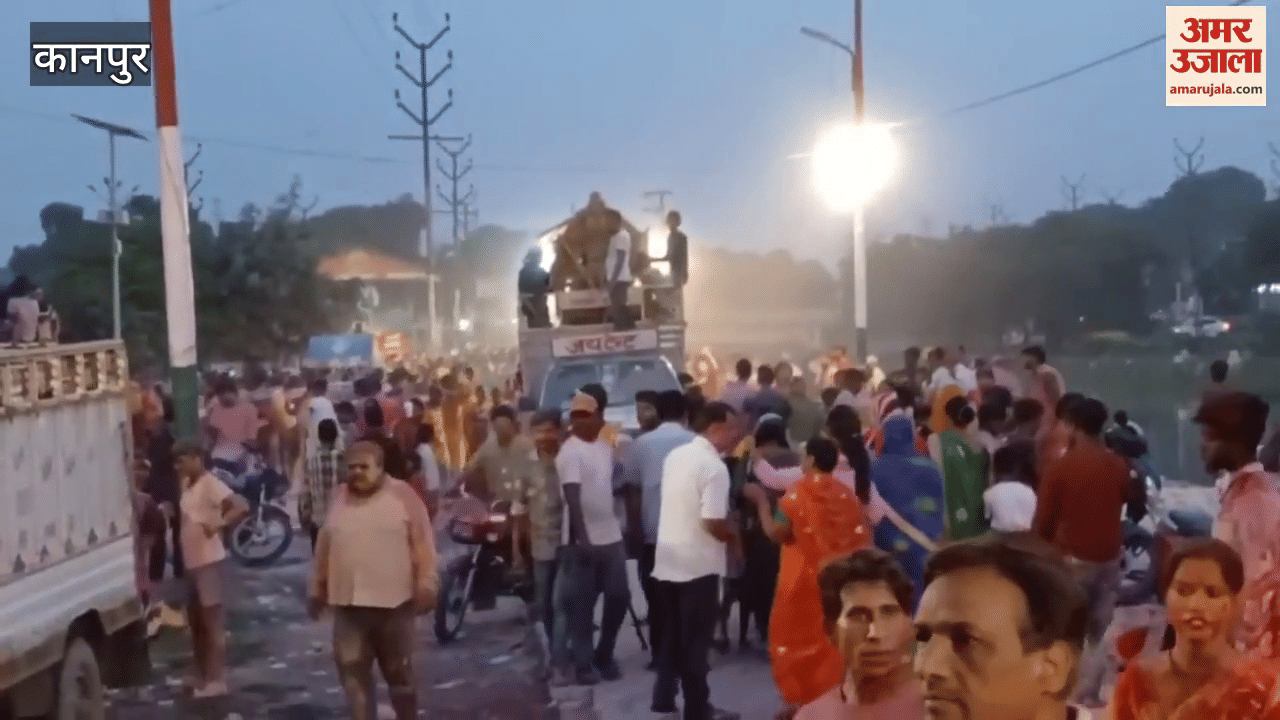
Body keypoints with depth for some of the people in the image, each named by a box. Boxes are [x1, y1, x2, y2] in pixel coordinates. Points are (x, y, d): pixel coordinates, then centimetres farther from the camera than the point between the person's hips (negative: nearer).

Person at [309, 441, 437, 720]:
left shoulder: (402, 494, -4)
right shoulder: (339, 496, 9)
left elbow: (422, 541, -6)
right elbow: (324, 545, 15)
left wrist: (426, 583, -13)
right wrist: (317, 588, 17)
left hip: (393, 600, -3)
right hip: (348, 602, 4)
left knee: (399, 671, 9)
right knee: (352, 670, 4)